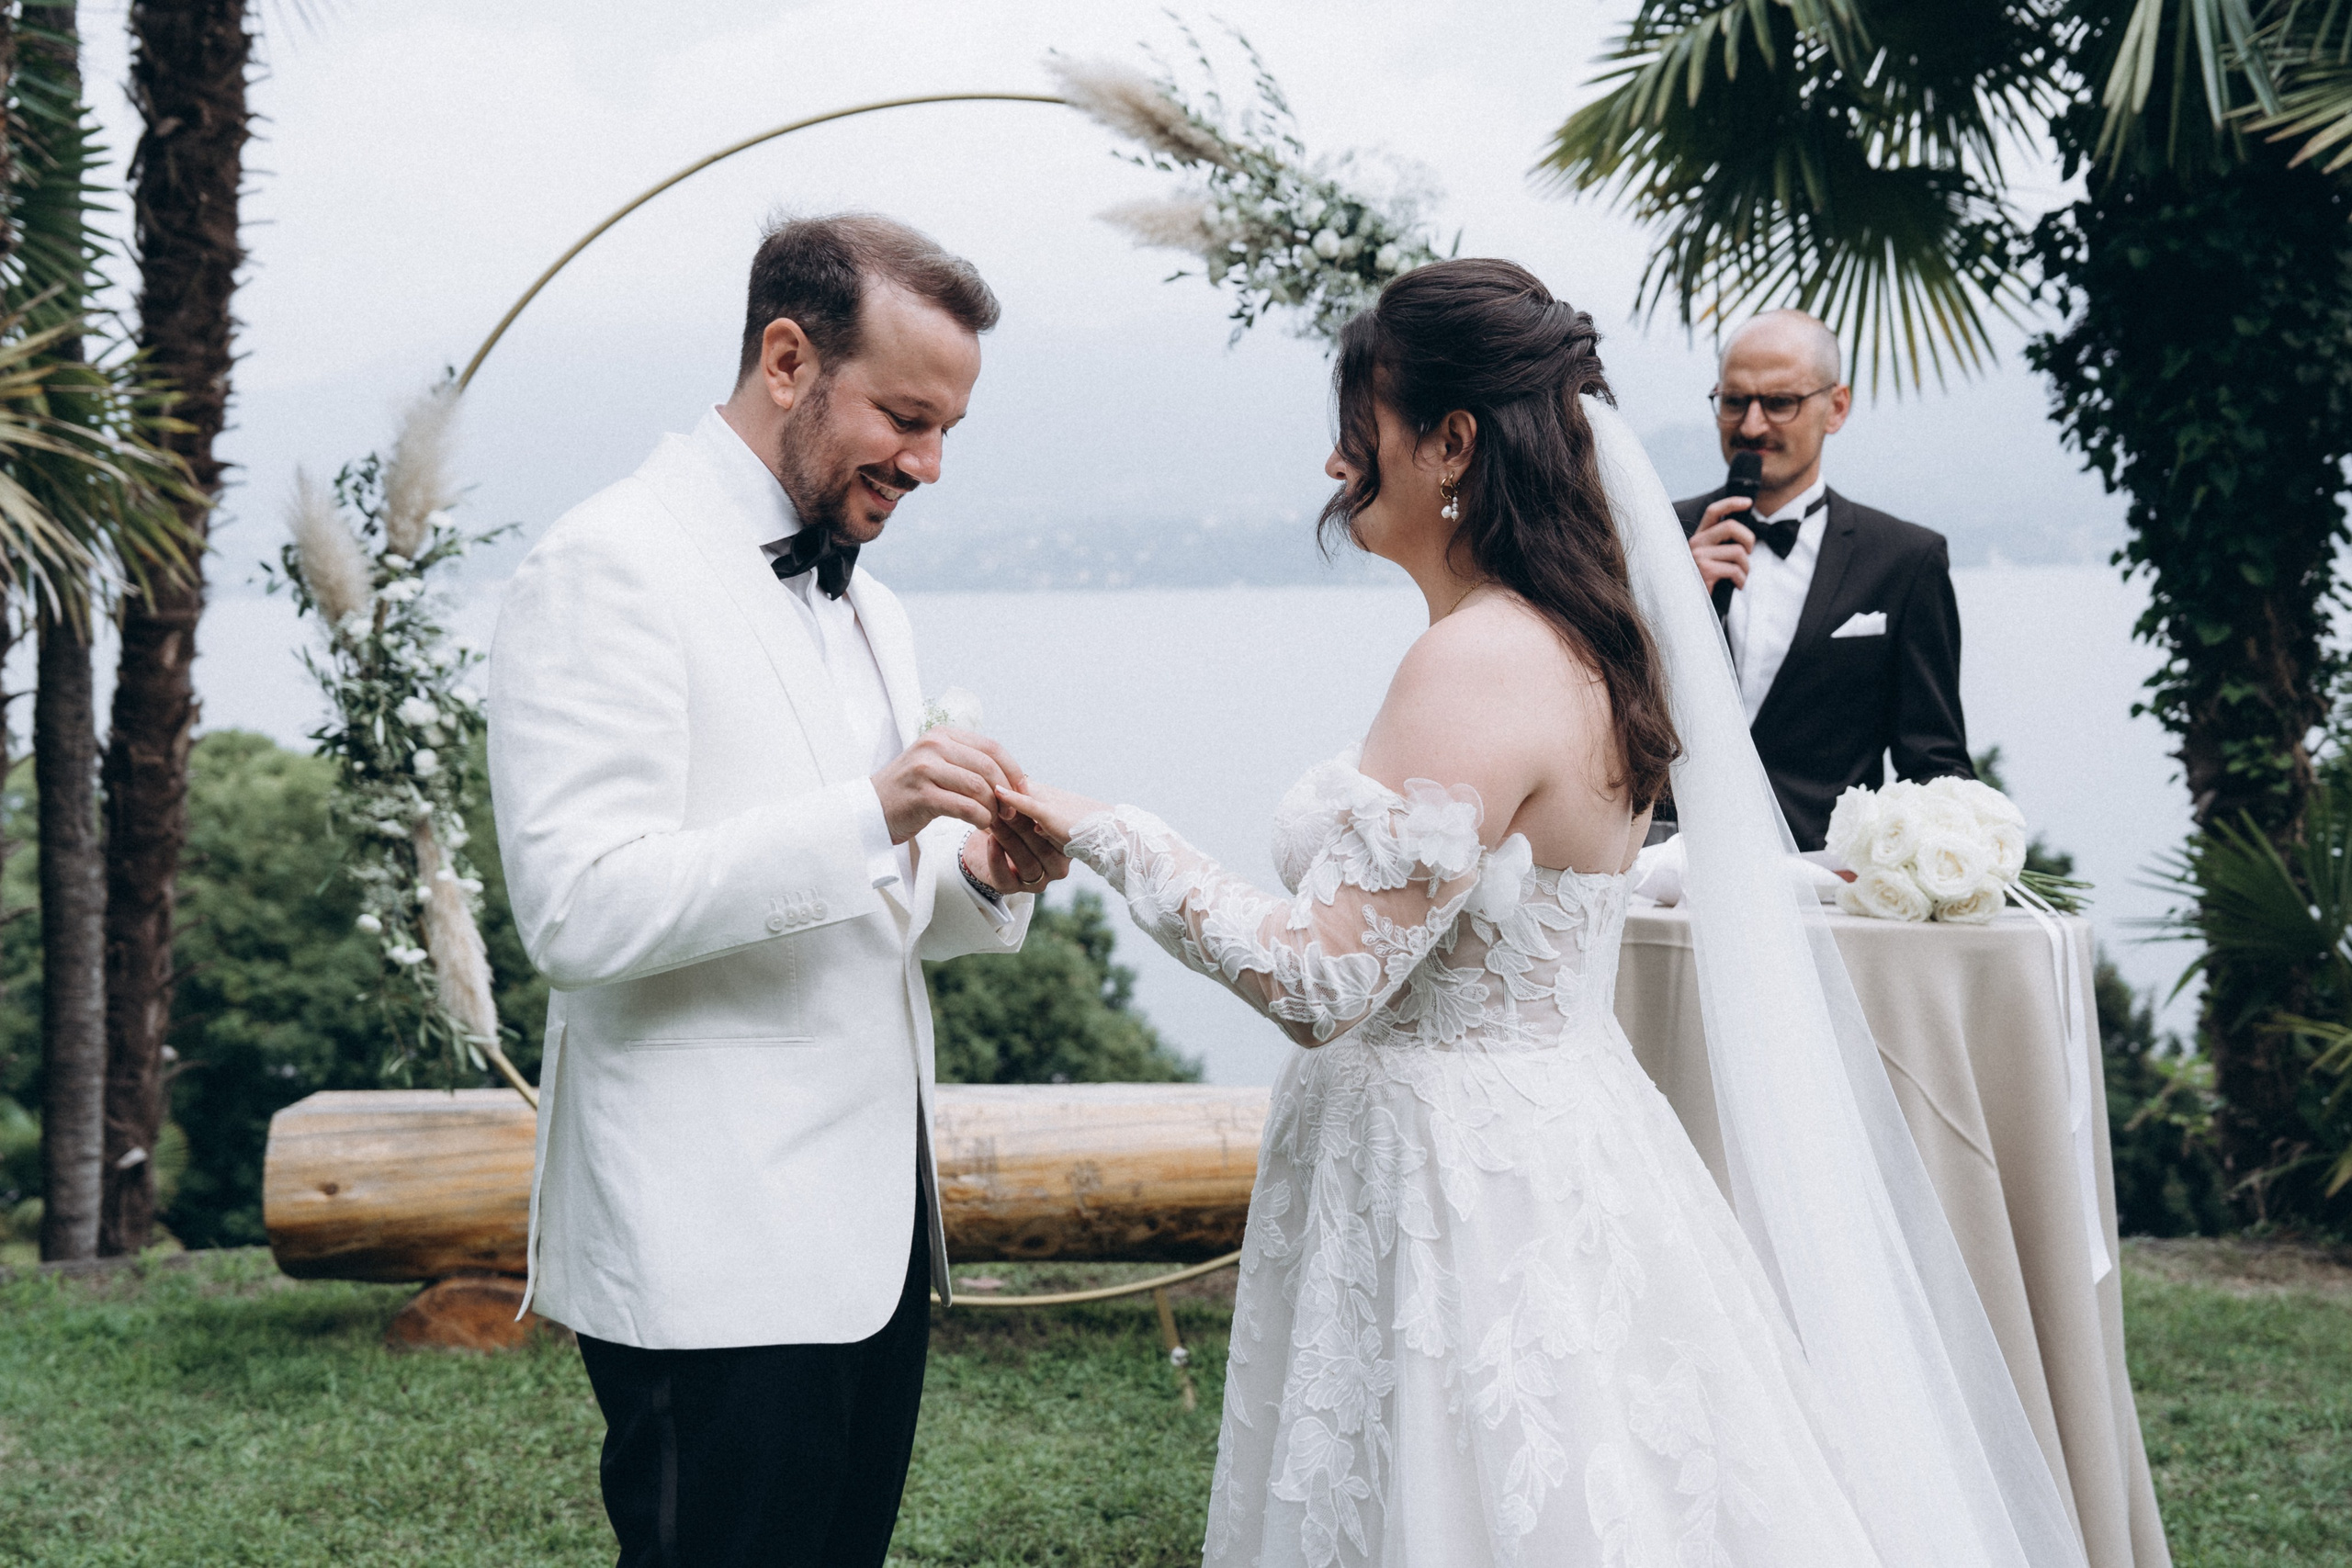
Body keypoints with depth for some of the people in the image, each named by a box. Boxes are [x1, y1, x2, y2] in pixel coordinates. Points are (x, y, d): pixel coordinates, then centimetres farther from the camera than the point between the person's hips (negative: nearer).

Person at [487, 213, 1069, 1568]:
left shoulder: (867, 610, 18)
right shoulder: (612, 568, -10)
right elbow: (580, 910, -20)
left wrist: (977, 875, 2)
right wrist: (872, 812, -25)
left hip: (871, 1235, 8)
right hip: (714, 1253, -8)